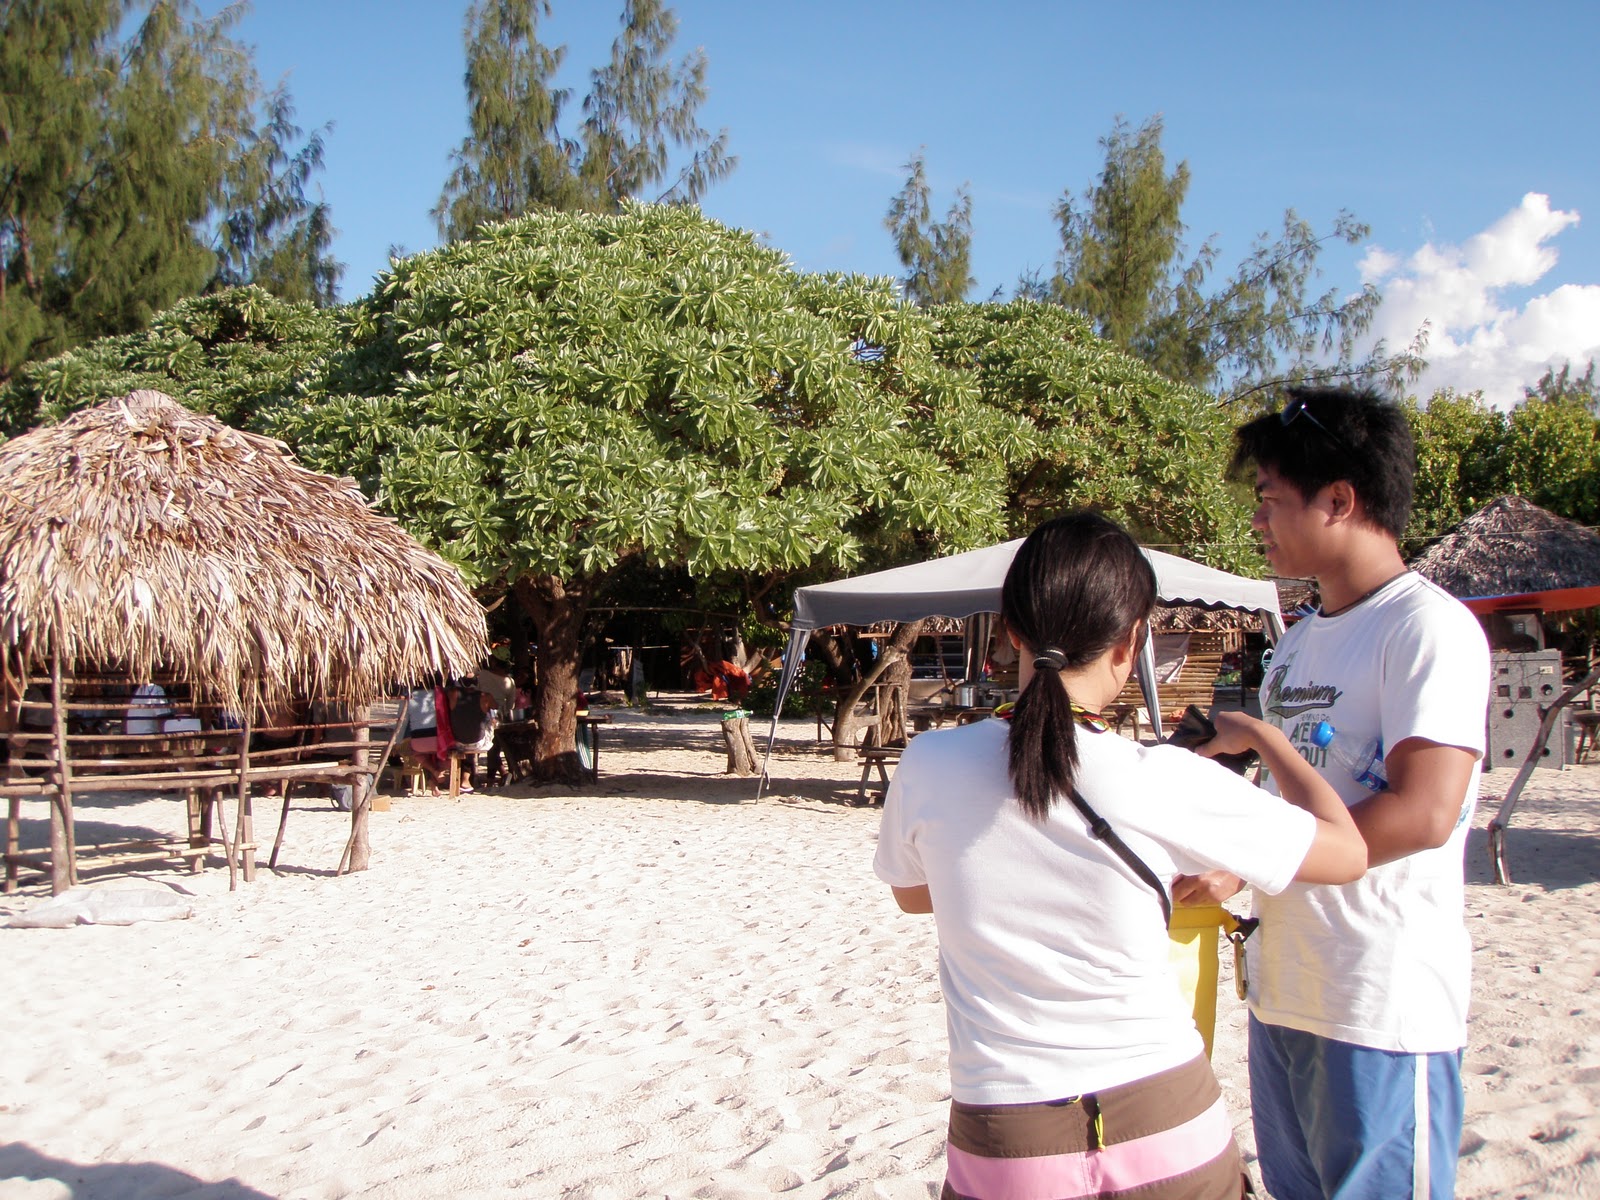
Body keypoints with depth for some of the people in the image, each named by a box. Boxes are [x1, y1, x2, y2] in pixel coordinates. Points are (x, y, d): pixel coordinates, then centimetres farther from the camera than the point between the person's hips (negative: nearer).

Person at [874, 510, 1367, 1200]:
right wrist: (1261, 736, 12)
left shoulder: (928, 766, -10)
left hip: (1005, 1143, 1)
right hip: (1166, 1123, 0)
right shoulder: (1168, 784, -16)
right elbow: (1349, 853, -1)